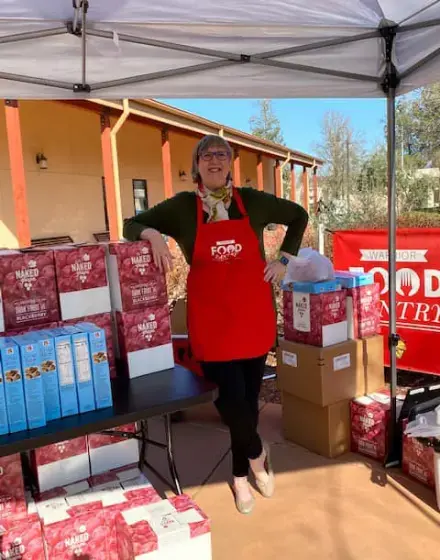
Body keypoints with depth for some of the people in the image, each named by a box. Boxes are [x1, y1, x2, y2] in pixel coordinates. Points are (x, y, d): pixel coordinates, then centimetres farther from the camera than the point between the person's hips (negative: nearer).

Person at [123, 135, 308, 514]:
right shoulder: (182, 206, 0)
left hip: (254, 314, 2)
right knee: (230, 395, -7)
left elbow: (298, 216, 16)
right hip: (211, 318, -1)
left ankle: (241, 474, 32)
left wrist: (285, 260, 6)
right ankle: (257, 453, 25)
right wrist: (152, 234, -17)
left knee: (249, 393, 10)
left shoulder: (252, 200, 4)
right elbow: (131, 226, 6)